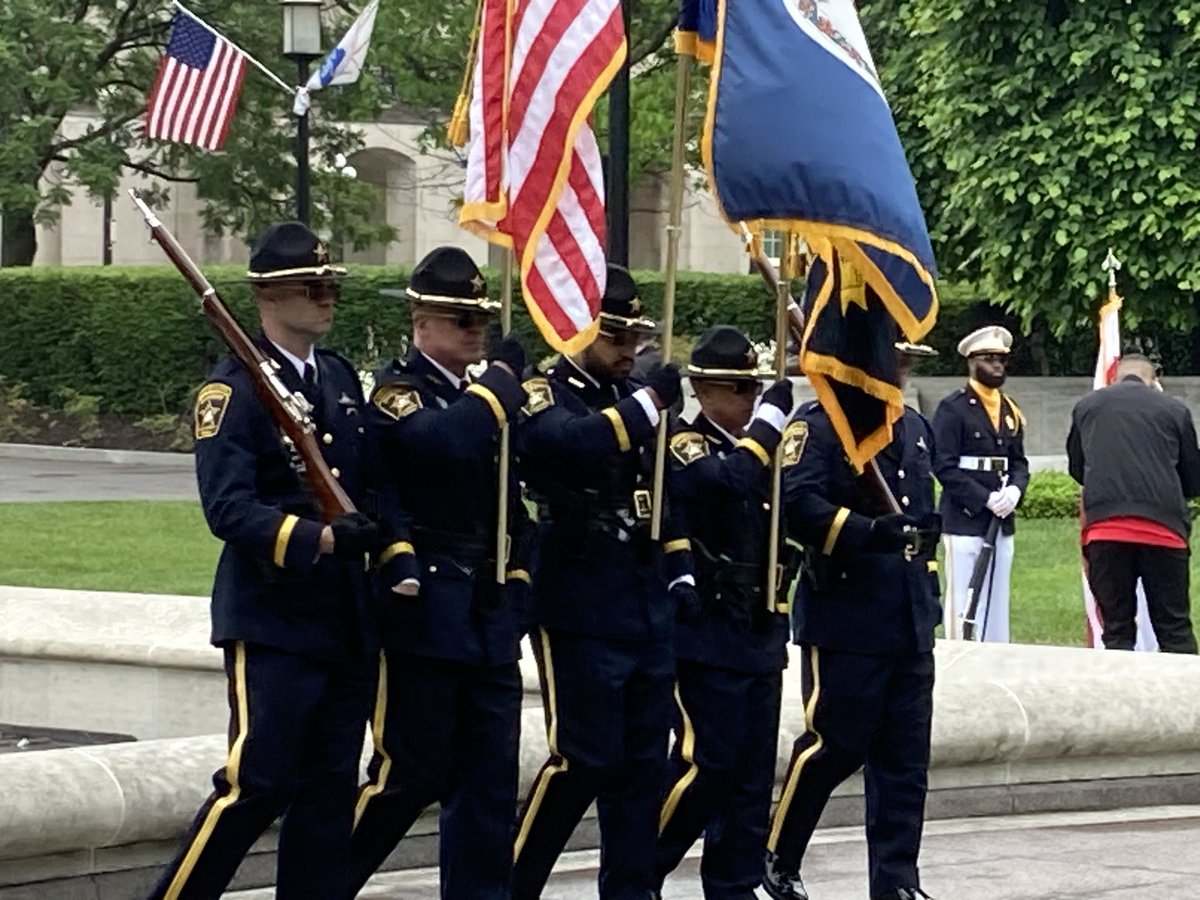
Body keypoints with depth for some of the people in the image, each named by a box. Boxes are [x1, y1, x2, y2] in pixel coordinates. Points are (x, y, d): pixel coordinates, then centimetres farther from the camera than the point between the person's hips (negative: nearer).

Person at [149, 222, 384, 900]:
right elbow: (229, 508, -18)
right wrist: (320, 539, -29)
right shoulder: (235, 389, -9)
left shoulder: (344, 379, 13)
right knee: (258, 785, -10)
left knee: (331, 791, 8)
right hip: (271, 620, -7)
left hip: (347, 616, 7)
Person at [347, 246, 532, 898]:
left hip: (490, 617, 7)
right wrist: (502, 378, -15)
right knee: (411, 774, -5)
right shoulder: (396, 390, -6)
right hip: (424, 615, -7)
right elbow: (444, 439, -27)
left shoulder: (486, 400, 17)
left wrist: (517, 582, 12)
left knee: (490, 782, 5)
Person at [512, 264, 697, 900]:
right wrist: (647, 404, -25)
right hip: (582, 614, -7)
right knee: (584, 760, -10)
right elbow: (567, 442, -29)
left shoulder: (631, 400, 18)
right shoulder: (543, 394, -5)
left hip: (648, 613, 8)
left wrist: (679, 571, 16)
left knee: (643, 764, 8)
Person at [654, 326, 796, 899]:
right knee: (706, 760, -11)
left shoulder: (764, 448, 17)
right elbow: (728, 479, -29)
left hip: (761, 633, 8)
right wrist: (772, 416, -23)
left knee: (753, 769, 7)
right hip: (707, 632, -8)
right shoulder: (684, 446, -8)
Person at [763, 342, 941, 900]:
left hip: (909, 623, 7)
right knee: (835, 744, -3)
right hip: (844, 619, -7)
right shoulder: (819, 423, -9)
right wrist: (866, 532, -32)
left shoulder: (915, 428, 16)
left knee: (906, 758, 5)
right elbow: (795, 502, -22)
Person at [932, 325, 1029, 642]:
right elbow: (944, 467, -12)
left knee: (998, 603, 10)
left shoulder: (1010, 411, 15)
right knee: (963, 606, -6)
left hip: (1002, 522, 7)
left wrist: (1014, 490, -5)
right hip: (964, 521, -7)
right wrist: (986, 499, -17)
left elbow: (1019, 462, 17)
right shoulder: (953, 409, -6)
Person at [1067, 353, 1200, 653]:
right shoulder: (1174, 410, 7)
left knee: (1116, 630, 7)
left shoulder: (1086, 407, 12)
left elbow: (1076, 469, 24)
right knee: (1174, 630, 5)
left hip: (1104, 525, 1)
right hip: (1163, 528, -1)